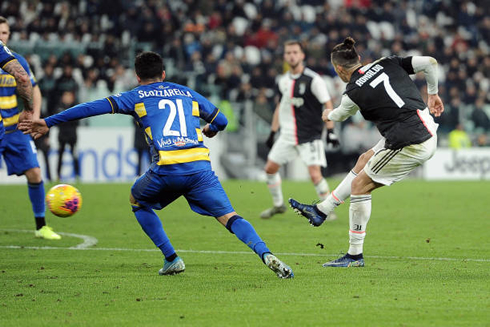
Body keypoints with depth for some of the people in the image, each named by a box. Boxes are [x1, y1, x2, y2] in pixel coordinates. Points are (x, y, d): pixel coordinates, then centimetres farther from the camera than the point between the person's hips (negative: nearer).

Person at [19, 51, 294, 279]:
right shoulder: (187, 93, 25)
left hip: (166, 168, -2)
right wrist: (207, 131, 56)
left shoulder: (137, 97, 17)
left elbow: (94, 107, 11)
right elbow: (221, 121, 32)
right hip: (200, 166, 2)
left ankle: (172, 259, 18)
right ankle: (267, 255, -23)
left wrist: (49, 123, 13)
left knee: (138, 201, 27)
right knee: (229, 217, 3)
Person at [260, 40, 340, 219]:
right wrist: (272, 133, 19)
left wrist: (330, 131, -17)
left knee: (315, 174, -15)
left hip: (309, 135, -6)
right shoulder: (283, 81, 8)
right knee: (270, 168, 7)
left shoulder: (313, 79, -11)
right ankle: (278, 205, 27)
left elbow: (328, 105, -10)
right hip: (287, 135, 6)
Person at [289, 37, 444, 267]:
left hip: (411, 146, -8)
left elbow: (340, 115, 16)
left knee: (359, 185, 4)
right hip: (428, 131, 8)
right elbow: (430, 63, 3)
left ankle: (355, 255, 9)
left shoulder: (353, 92, -8)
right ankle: (321, 211, 35)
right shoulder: (387, 64, 6)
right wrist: (432, 94, 18)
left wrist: (329, 115, 40)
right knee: (365, 161, 23)